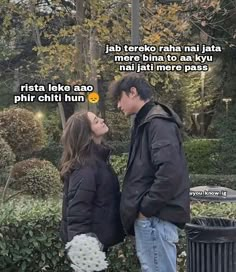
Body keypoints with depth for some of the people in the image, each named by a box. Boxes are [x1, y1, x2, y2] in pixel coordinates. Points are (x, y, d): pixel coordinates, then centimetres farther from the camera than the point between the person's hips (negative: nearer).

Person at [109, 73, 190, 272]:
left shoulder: (158, 122, -14)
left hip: (155, 216, -10)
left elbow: (169, 172, -26)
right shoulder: (146, 122, 17)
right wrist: (142, 207, 11)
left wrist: (146, 208, -18)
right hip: (151, 215, 10)